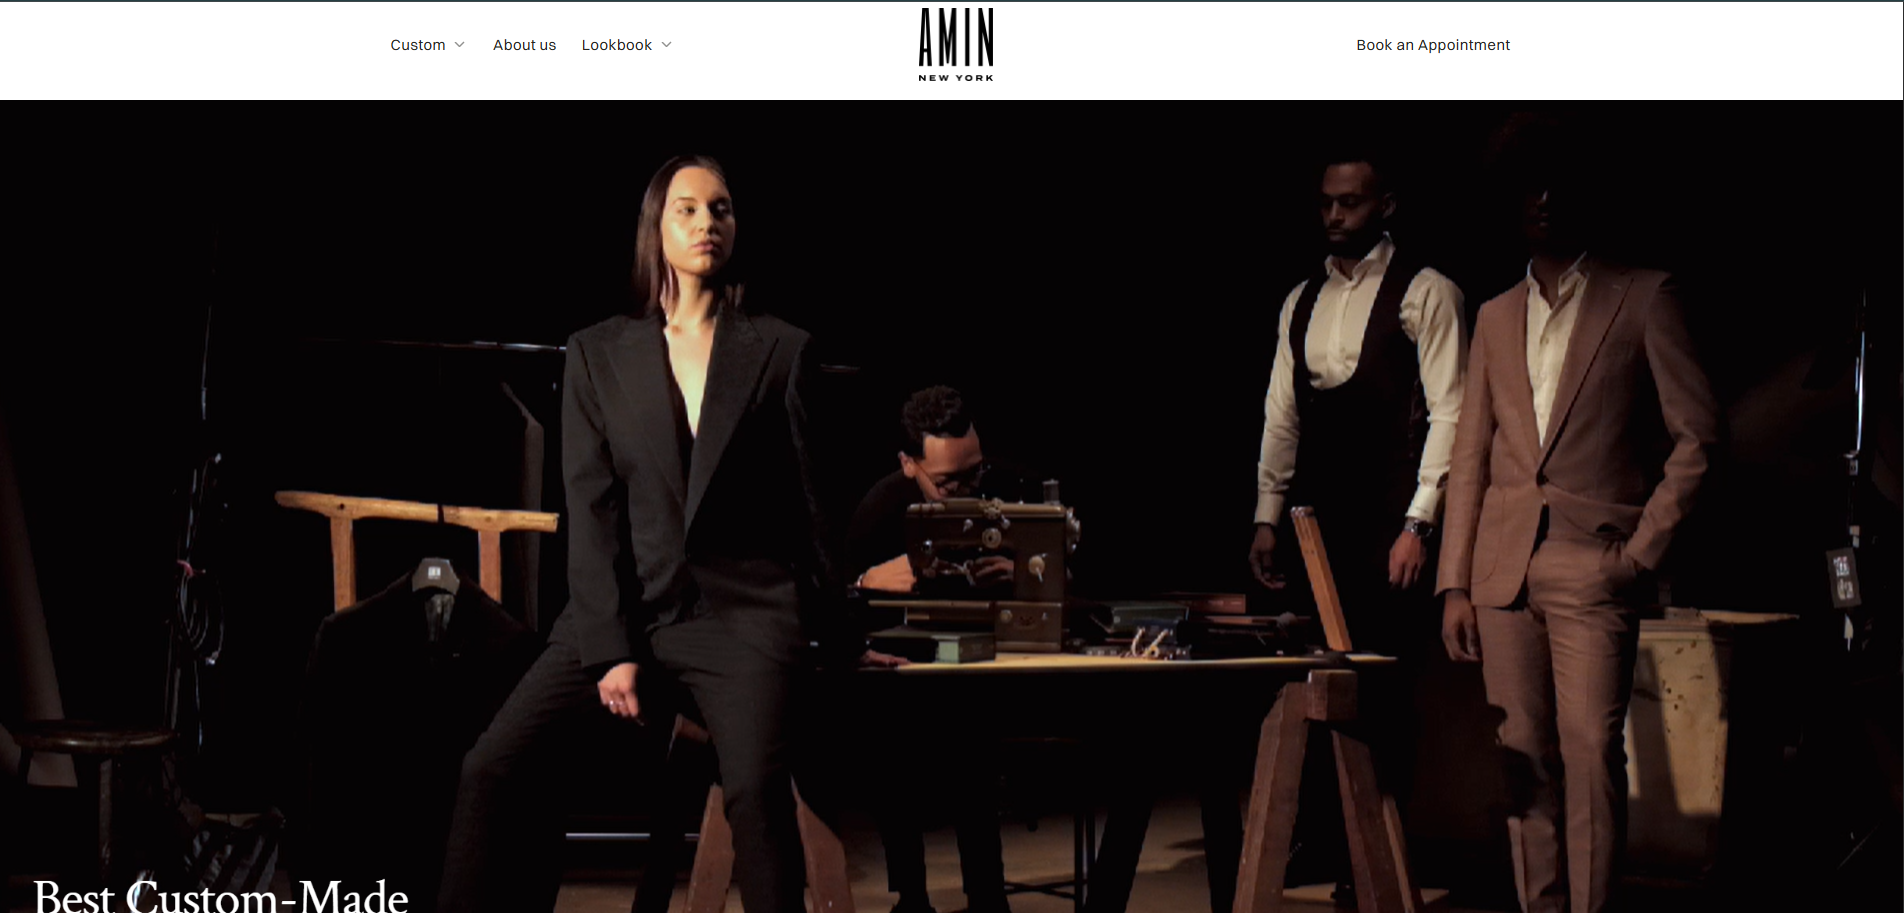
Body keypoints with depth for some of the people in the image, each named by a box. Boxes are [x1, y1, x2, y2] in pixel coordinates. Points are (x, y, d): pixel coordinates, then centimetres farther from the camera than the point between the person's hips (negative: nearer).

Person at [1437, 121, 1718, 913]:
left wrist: (1644, 548, -6)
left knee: (1590, 751, -13)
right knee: (1525, 759, 2)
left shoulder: (1642, 297, 5)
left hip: (1593, 565, -4)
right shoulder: (1497, 316, 17)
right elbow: (1471, 457, 15)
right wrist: (1455, 583, 8)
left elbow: (1696, 433, 3)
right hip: (1505, 566, 4)